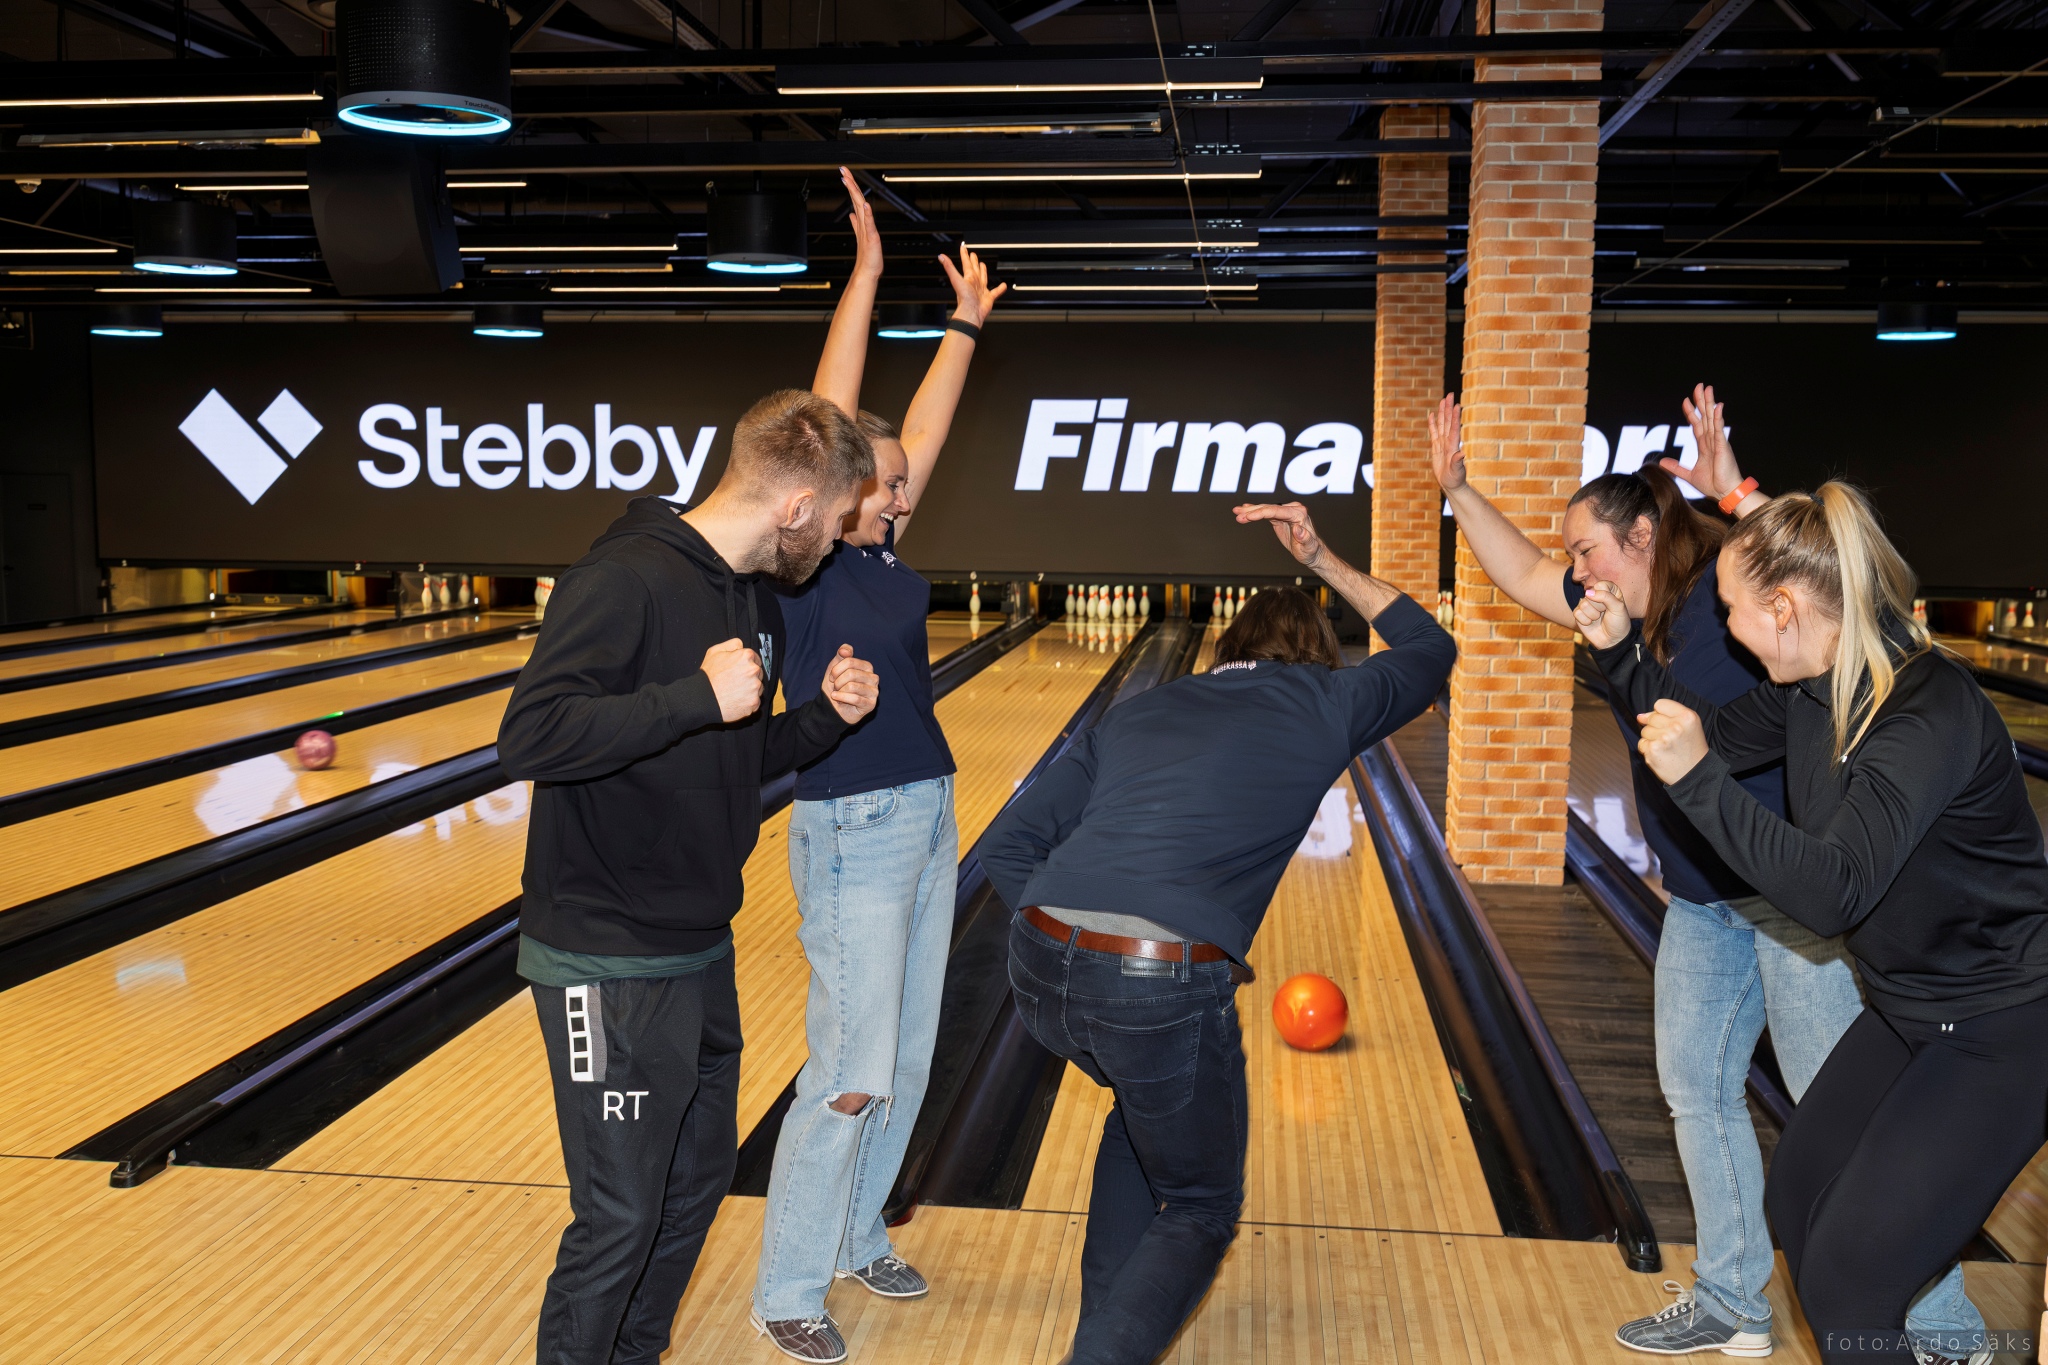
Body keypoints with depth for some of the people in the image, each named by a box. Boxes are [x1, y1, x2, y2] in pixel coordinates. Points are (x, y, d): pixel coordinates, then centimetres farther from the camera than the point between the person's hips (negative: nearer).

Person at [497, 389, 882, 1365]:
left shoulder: (759, 605, 8)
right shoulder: (625, 580, -19)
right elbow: (530, 739, -28)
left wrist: (827, 716, -1)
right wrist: (699, 697, -30)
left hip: (703, 954, 9)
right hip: (609, 969, -9)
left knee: (700, 1176, 20)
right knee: (620, 1218, 2)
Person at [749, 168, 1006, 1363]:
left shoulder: (885, 556, 6)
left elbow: (921, 430, 12)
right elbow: (833, 418, -16)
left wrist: (967, 327, 14)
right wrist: (868, 273, -15)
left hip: (929, 823, 8)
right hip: (853, 837, -8)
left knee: (907, 1062, 15)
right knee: (851, 1073, -2)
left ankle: (857, 1237, 33)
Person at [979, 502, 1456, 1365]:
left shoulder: (1135, 713, 22)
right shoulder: (1323, 708, 13)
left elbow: (1008, 848, 13)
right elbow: (1430, 651, 35)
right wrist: (1324, 561, 35)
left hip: (1041, 974, 5)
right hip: (1165, 991, -5)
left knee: (1149, 1103, 35)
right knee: (1199, 1212, 20)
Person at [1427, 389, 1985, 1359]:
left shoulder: (1730, 588, -18)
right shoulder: (1625, 608, 5)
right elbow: (1524, 575, 17)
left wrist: (1736, 493, -42)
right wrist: (1458, 490, 10)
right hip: (1701, 898, 9)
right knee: (1696, 1089, 14)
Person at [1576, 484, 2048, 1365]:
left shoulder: (1929, 715, -30)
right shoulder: (1817, 685, -5)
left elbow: (1831, 895, -36)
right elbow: (1721, 736, 13)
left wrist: (1697, 780, -39)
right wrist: (1620, 652, 0)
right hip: (1909, 1008, 9)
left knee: (1845, 1281, -6)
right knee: (1798, 1195, 20)